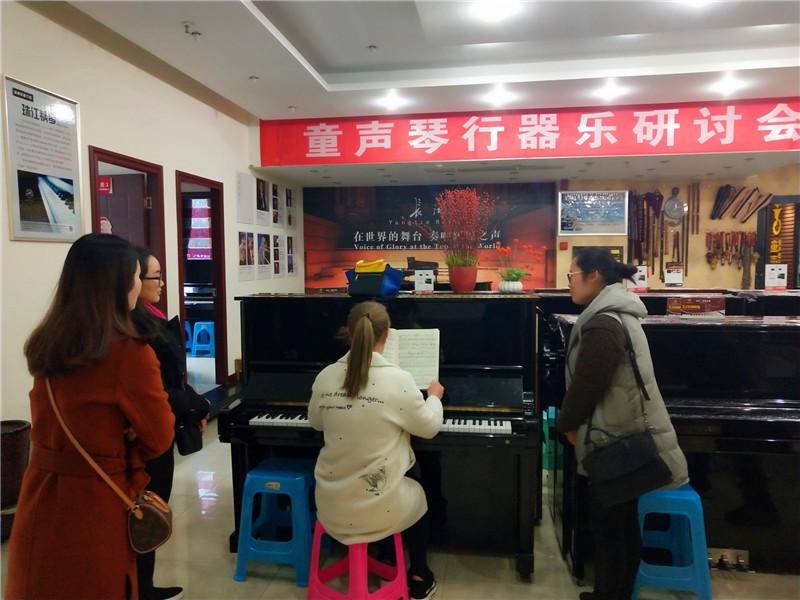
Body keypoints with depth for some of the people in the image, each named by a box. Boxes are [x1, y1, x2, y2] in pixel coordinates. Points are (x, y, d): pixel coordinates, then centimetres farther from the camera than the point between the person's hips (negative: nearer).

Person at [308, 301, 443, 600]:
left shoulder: (325, 377, -6)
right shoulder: (398, 379, -17)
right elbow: (429, 427, -2)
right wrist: (434, 396, 18)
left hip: (332, 507, 4)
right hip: (377, 508, -3)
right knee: (416, 494, 31)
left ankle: (387, 562, 50)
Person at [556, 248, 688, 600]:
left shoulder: (602, 323, -24)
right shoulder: (617, 313, 10)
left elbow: (586, 385, -21)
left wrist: (567, 424, -3)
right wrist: (576, 422, 13)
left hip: (616, 439, -10)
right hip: (628, 433, 10)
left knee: (607, 525, 4)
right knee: (622, 523, 20)